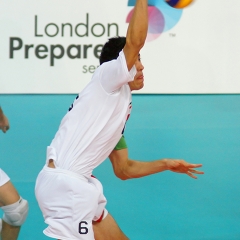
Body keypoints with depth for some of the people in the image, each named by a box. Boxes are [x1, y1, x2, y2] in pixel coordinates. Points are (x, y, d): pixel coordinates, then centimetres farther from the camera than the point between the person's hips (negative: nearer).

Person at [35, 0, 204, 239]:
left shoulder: (121, 108, 20)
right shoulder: (105, 78, -4)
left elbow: (123, 169, 24)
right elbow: (134, 42, -22)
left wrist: (166, 164, 20)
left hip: (78, 184, 10)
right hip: (63, 182, -10)